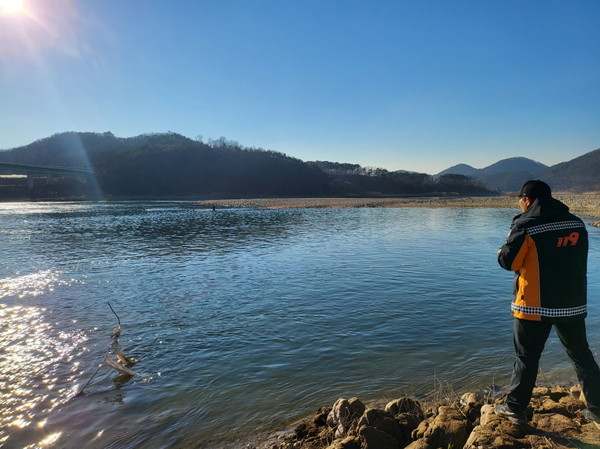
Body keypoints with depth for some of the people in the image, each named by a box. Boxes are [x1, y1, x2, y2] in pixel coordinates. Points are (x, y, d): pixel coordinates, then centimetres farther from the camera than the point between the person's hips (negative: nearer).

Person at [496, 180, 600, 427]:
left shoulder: (525, 225, -13)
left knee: (526, 357, 7)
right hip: (573, 303, 5)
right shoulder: (577, 223, 4)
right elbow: (577, 260, 14)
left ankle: (515, 408, 17)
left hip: (535, 305, -5)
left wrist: (502, 251, 9)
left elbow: (508, 262, -12)